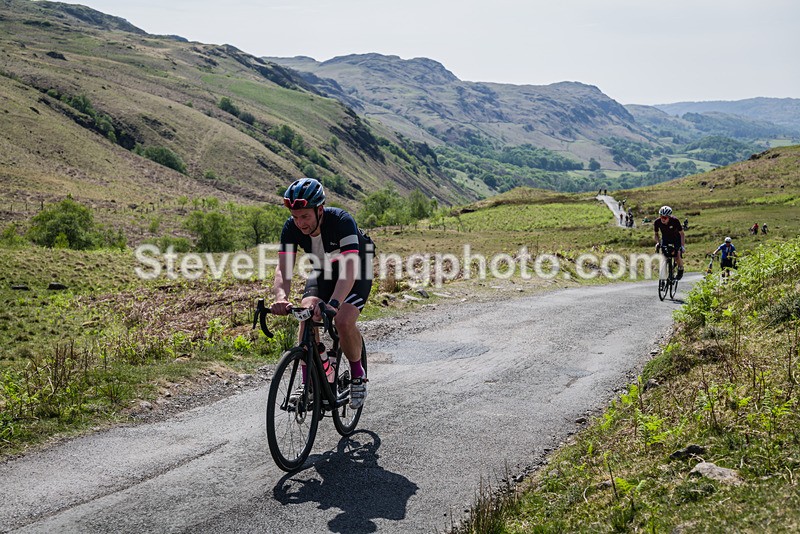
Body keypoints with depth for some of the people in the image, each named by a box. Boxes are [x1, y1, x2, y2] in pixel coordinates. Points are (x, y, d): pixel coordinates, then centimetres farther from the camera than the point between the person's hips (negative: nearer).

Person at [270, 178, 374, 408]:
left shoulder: (342, 221, -36)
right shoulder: (291, 228, -22)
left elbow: (349, 270, -45)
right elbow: (283, 268, -27)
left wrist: (333, 304, -60)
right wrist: (281, 298, -48)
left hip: (357, 273, -4)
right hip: (323, 272, 4)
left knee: (343, 322, -26)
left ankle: (357, 375, 1)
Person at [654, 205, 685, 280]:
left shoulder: (674, 221, -32)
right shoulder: (657, 222, -25)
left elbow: (681, 233, -23)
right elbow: (656, 234, -8)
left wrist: (683, 246, -30)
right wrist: (658, 243, -24)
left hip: (676, 238, -2)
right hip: (665, 238, 2)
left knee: (677, 255, -18)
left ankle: (680, 270, 9)